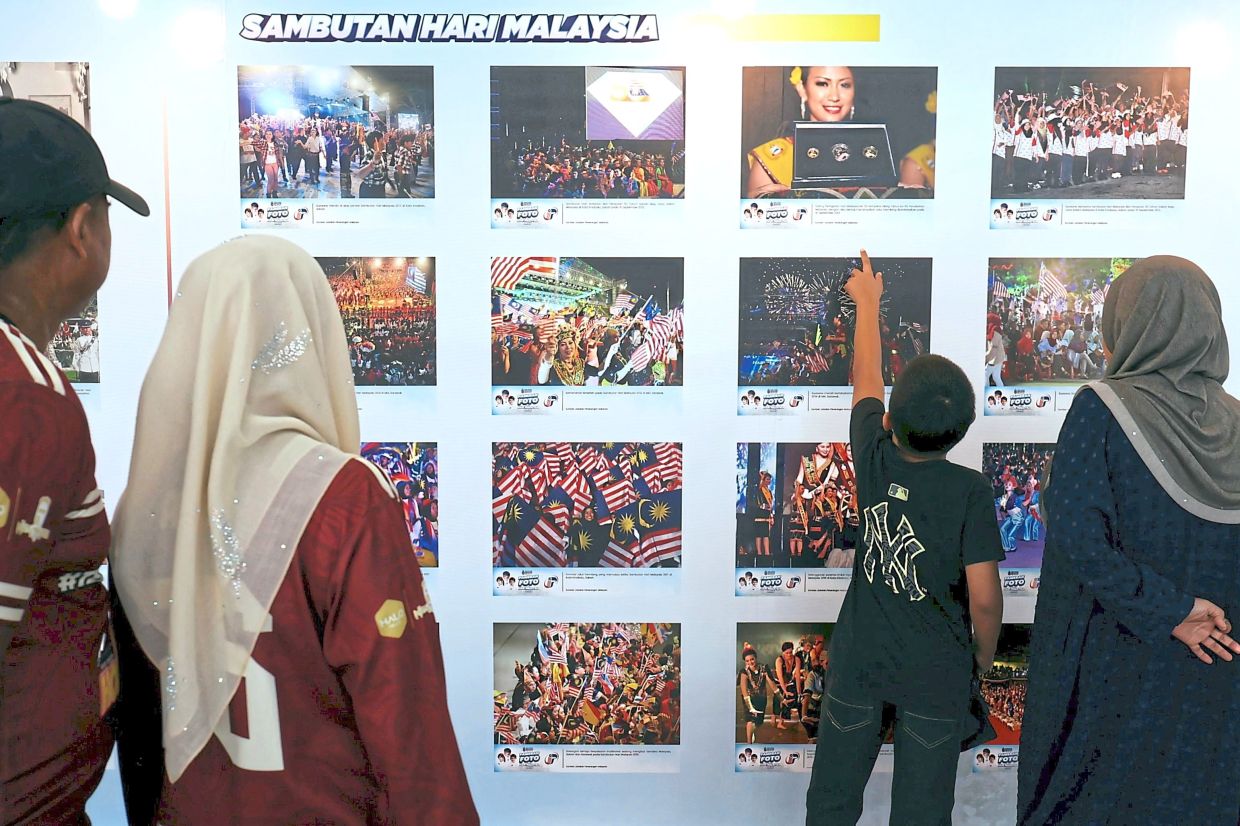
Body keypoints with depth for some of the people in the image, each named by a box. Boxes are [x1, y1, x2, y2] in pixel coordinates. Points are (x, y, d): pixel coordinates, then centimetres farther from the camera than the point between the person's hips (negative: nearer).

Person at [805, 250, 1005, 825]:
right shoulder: (971, 492, -17)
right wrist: (984, 655, 6)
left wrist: (868, 301, 21)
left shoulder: (874, 459, -10)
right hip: (936, 671, -2)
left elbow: (865, 377, 7)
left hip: (858, 660, 2)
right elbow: (984, 597, -14)